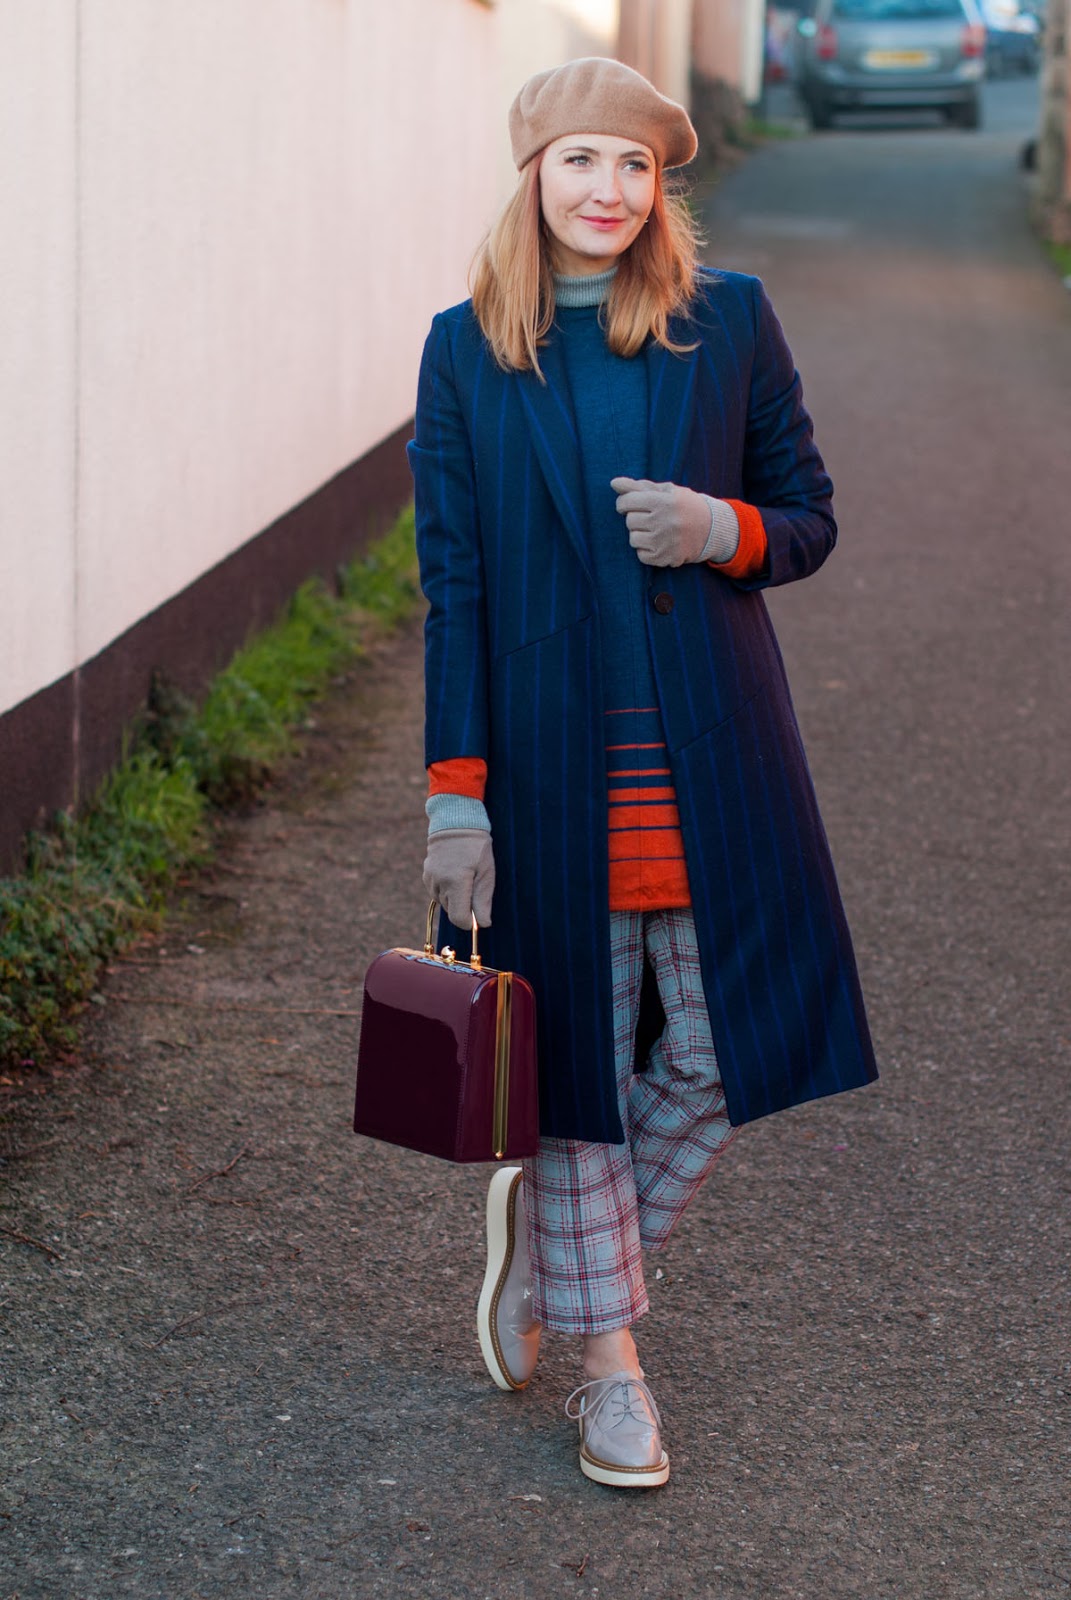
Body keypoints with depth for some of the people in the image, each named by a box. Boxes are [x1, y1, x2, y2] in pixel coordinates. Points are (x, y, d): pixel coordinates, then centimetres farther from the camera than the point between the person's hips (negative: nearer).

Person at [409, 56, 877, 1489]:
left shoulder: (731, 321, 2)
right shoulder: (466, 352, 1)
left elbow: (810, 519, 8)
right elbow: (452, 588, 1)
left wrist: (722, 530, -15)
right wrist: (456, 796, -5)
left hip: (706, 753, 1)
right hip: (550, 757, -1)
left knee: (715, 1057, 3)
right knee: (579, 1050, 6)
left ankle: (550, 1226, 32)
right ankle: (610, 1360, 22)